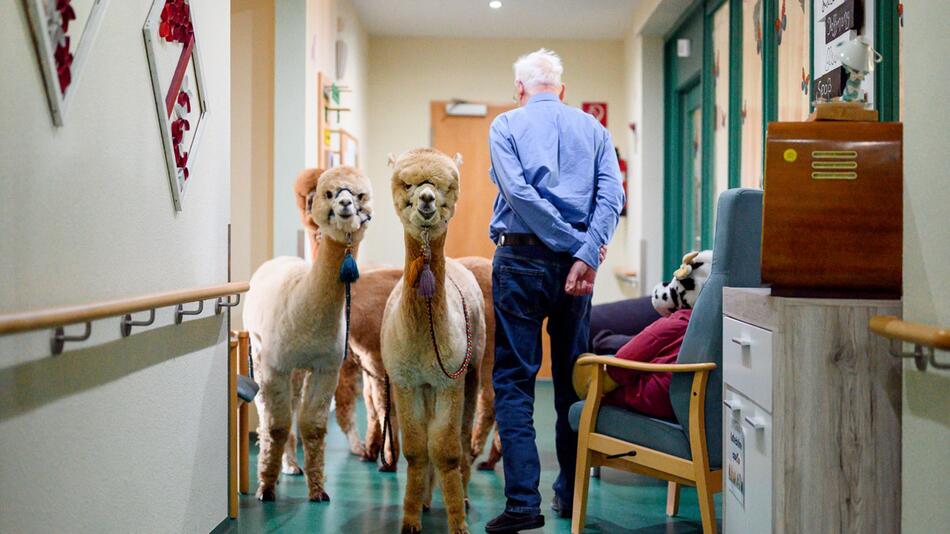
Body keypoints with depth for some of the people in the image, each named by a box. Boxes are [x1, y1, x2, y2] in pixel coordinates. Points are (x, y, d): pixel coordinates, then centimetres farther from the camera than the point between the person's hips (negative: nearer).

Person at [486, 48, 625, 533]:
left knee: (514, 380, -1)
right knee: (572, 379, 13)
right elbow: (611, 196, -3)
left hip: (521, 259, -3)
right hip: (575, 262, 4)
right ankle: (571, 494, 20)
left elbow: (518, 191, -12)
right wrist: (586, 254, -12)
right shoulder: (593, 128, 13)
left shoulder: (506, 125, 4)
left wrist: (575, 244, -10)